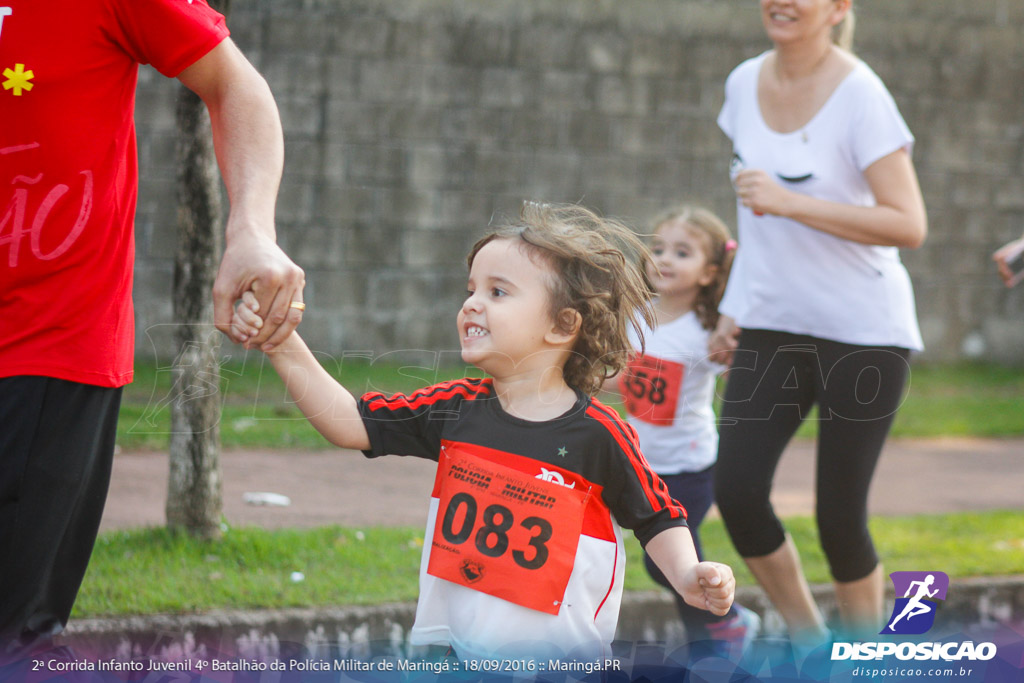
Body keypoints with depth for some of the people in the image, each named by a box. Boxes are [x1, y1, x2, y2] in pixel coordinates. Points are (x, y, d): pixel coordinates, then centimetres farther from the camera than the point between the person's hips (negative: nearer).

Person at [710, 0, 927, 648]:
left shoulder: (859, 95, -14)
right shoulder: (744, 84, 5)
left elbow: (908, 225, -20)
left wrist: (789, 202, -26)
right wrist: (733, 308, 14)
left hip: (863, 333, -5)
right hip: (773, 326, 5)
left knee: (839, 515, -3)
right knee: (736, 490, -8)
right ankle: (809, 644, 12)